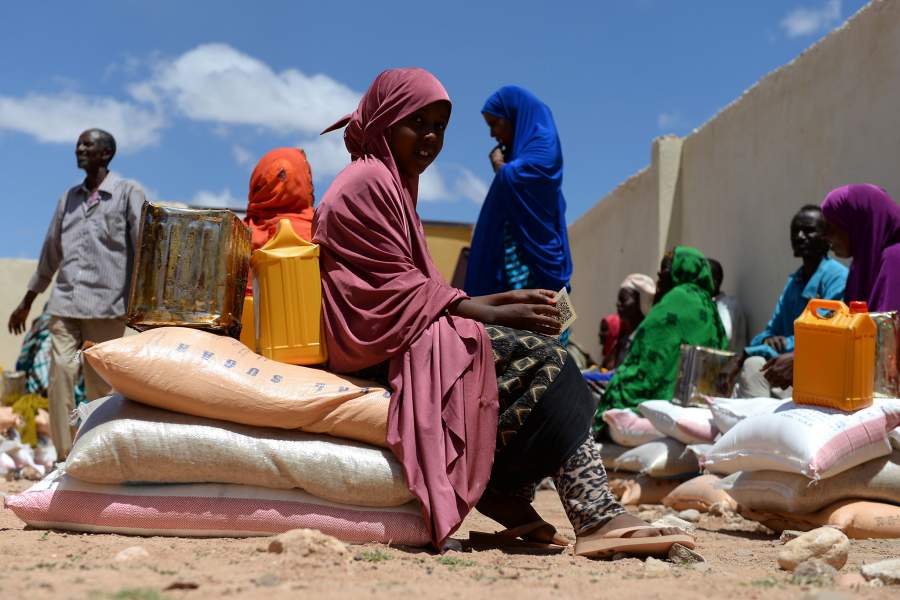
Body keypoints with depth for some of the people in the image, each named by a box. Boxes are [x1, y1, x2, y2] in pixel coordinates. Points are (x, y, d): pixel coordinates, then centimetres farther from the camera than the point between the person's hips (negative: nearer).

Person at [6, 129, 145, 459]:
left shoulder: (129, 193, 4)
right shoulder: (68, 199, 19)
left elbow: (144, 245, -4)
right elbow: (50, 254, 25)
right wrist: (26, 303, 27)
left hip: (106, 304, -4)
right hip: (65, 303, 4)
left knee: (100, 384, -2)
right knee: (60, 372, -8)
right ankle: (64, 456, -4)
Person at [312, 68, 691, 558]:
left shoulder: (392, 183, 23)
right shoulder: (367, 181, -8)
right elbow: (396, 290, -16)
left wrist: (497, 301, 5)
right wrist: (490, 313, -14)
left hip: (405, 334, 10)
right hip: (382, 346, -10)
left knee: (543, 355, -1)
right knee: (542, 357, -19)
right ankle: (596, 516, -24)